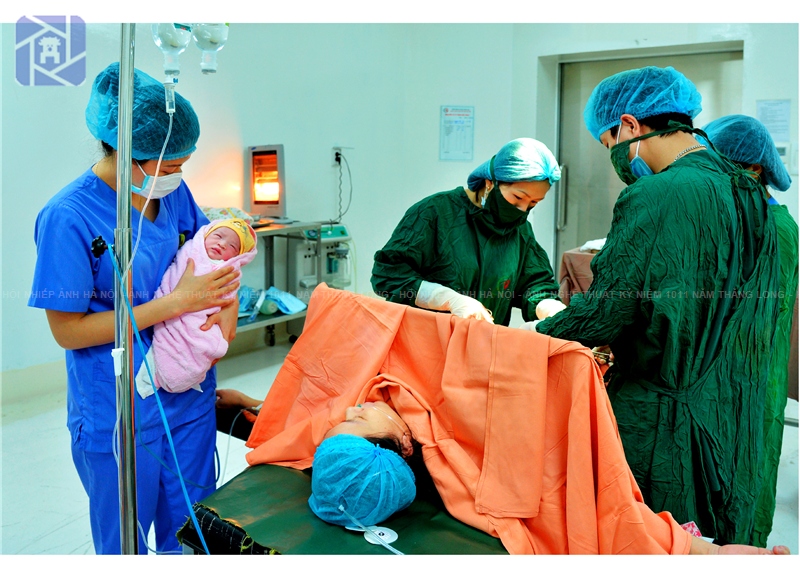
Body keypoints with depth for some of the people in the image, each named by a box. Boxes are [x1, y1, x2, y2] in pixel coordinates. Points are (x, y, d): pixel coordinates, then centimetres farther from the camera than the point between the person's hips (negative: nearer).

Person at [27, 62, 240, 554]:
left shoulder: (174, 193, -2)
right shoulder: (68, 217, -18)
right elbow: (68, 330, -16)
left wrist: (227, 300, -7)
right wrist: (177, 302, -21)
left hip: (190, 398, 5)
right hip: (118, 416, -5)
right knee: (125, 544, 15)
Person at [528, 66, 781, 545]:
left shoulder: (654, 197, -19)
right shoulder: (751, 197, 9)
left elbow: (605, 311, -19)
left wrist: (534, 333, -1)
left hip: (659, 417, -8)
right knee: (717, 532, 19)